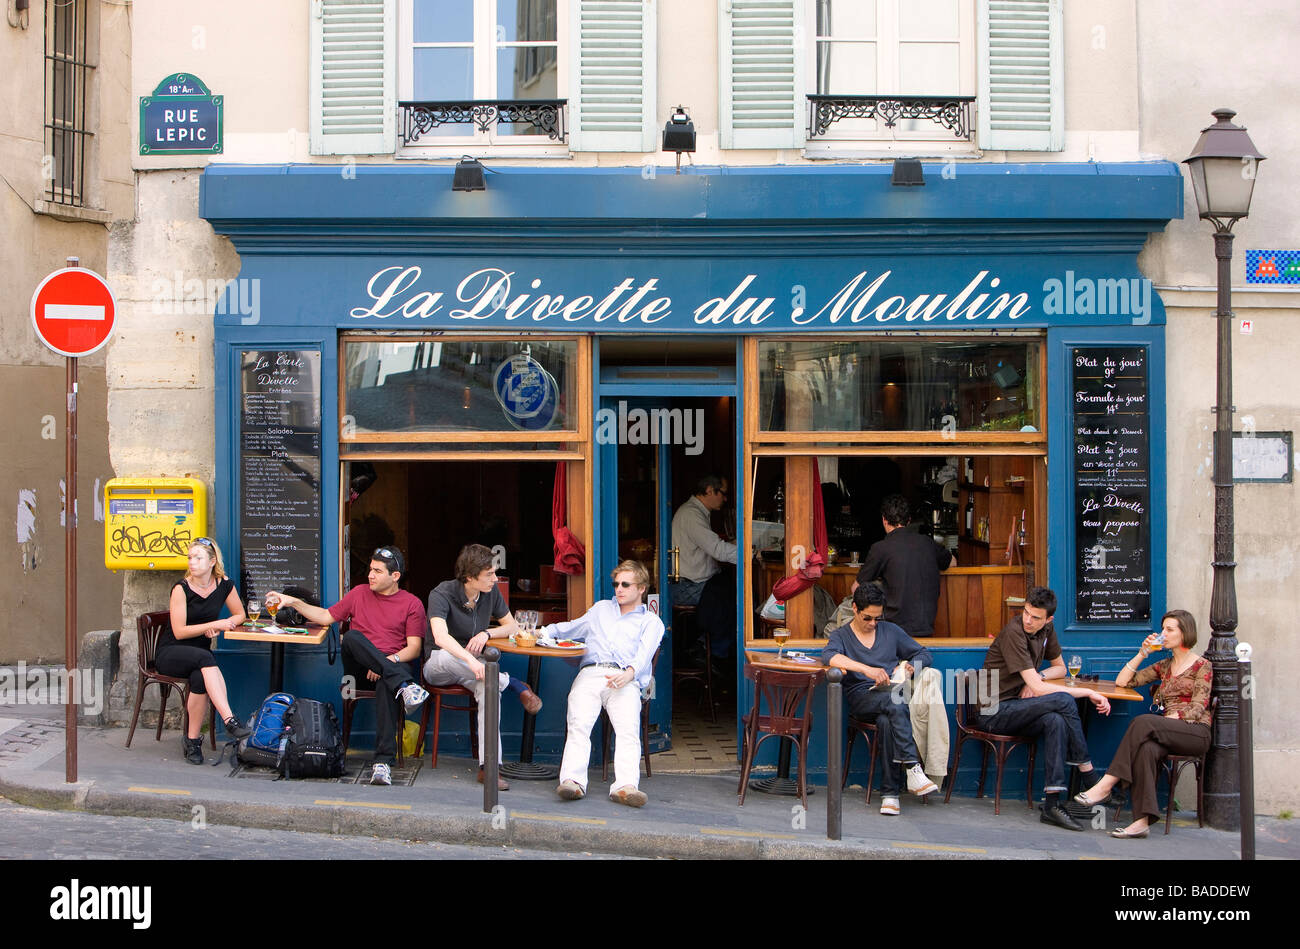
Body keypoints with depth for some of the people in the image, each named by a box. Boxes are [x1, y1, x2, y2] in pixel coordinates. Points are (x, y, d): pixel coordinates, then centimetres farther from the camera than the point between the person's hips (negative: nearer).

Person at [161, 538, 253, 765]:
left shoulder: (224, 585, 0)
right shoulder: (182, 588, -11)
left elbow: (239, 615, 12)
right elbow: (179, 632, -14)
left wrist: (219, 626, -8)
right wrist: (214, 624, -19)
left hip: (200, 655, 3)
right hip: (170, 654, -3)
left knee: (201, 678, -34)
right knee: (204, 658, -37)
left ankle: (192, 740, -20)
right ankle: (229, 720, -48)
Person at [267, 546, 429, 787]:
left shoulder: (412, 603, 9)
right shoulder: (359, 593, 20)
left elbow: (414, 648, 2)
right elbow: (327, 617, 21)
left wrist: (390, 660, -16)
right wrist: (294, 602, 11)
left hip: (394, 664, -3)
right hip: (358, 666, 3)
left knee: (386, 685, -40)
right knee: (351, 637, -32)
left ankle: (383, 762, -48)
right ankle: (404, 685, -47)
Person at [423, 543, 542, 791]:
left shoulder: (491, 592, -1)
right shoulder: (442, 594, -18)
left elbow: (512, 626, 10)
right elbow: (440, 636, -34)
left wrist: (487, 634, -12)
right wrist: (471, 661, -50)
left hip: (473, 667, 3)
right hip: (438, 666, -3)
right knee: (446, 655, -40)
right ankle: (513, 685, -27)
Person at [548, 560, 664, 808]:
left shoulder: (651, 622, 23)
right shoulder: (602, 609, 36)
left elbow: (644, 653, 4)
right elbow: (571, 629, 45)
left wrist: (630, 672, -19)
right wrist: (543, 632, 24)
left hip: (625, 679, -2)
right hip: (590, 674, 2)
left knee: (629, 729, -30)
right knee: (579, 724, -27)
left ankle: (626, 786, -45)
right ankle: (572, 781, -42)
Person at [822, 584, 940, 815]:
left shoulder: (891, 631, 20)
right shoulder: (841, 635, 10)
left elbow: (923, 654, 23)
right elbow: (828, 655, -15)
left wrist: (910, 668, -2)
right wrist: (866, 669, -29)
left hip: (896, 696, 2)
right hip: (862, 698, -2)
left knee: (887, 722, -35)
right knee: (894, 701, -37)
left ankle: (890, 792, -32)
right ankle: (912, 768, -43)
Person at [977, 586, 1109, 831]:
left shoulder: (1046, 629, 7)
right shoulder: (1013, 633, -18)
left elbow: (1060, 667, 23)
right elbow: (1039, 689, -23)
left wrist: (1037, 677, -1)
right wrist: (1088, 693, -19)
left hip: (1014, 708, 7)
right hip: (993, 713, -7)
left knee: (1056, 721, -28)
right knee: (1063, 701, -26)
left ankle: (1052, 804, -30)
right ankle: (1089, 778, -15)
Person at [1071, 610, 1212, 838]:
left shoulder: (1201, 666, 7)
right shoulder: (1164, 666, 25)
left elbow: (1199, 707, -6)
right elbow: (1122, 682, 20)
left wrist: (1172, 717, -20)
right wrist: (1142, 654, 11)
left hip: (1196, 732, -4)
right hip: (1168, 735, 4)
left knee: (1143, 722, -34)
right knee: (1147, 748, -35)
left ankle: (1105, 786, -37)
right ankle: (1142, 820, -45)